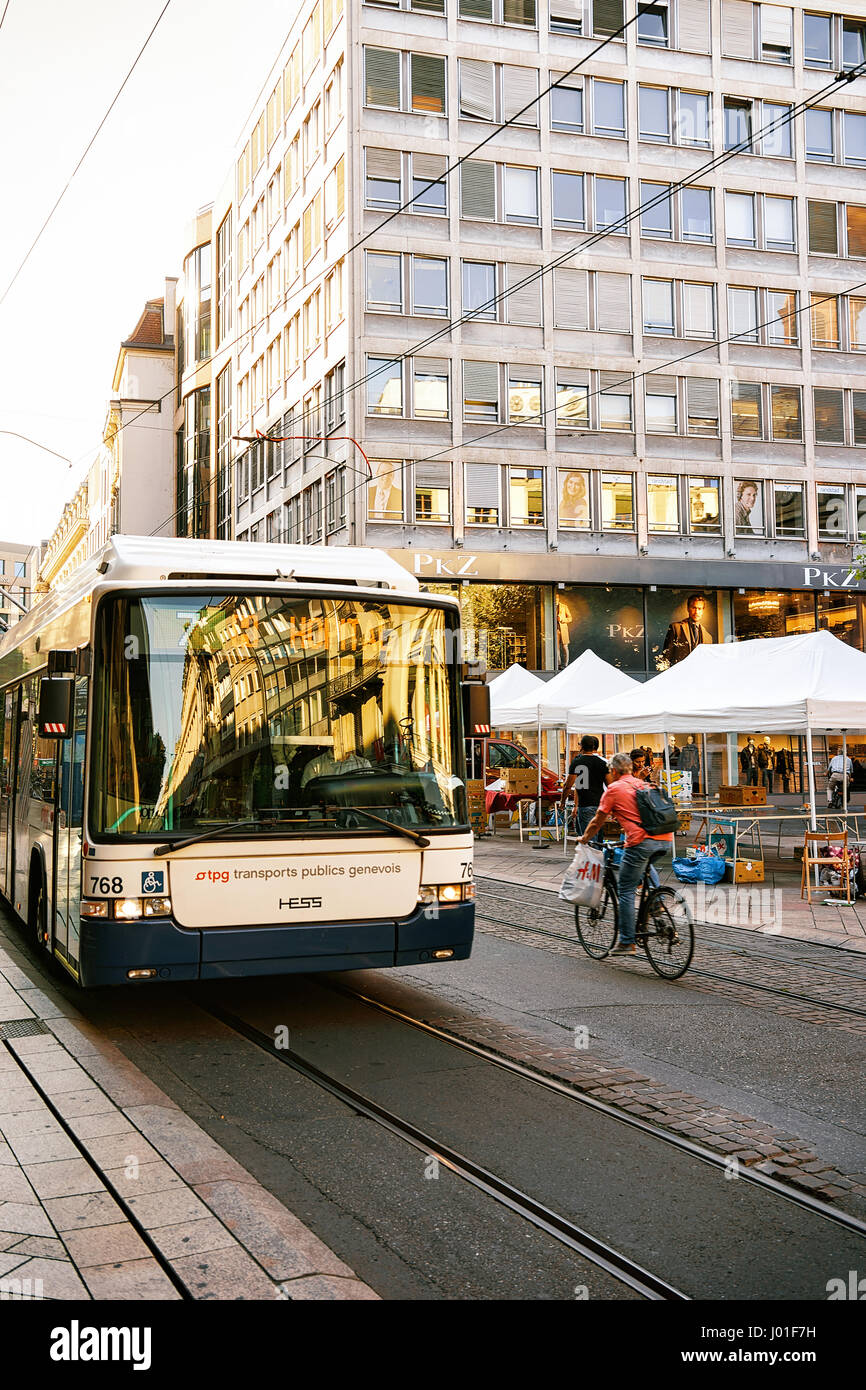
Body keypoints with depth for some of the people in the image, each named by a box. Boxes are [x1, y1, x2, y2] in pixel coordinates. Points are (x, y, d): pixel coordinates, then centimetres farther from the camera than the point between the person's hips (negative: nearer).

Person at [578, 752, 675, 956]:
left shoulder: (614, 789, 5)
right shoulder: (643, 785, 24)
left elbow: (597, 822, 12)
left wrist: (584, 838, 30)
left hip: (643, 842, -7)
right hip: (665, 840, 7)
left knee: (626, 892, 4)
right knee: (646, 864, 39)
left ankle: (627, 943, 4)